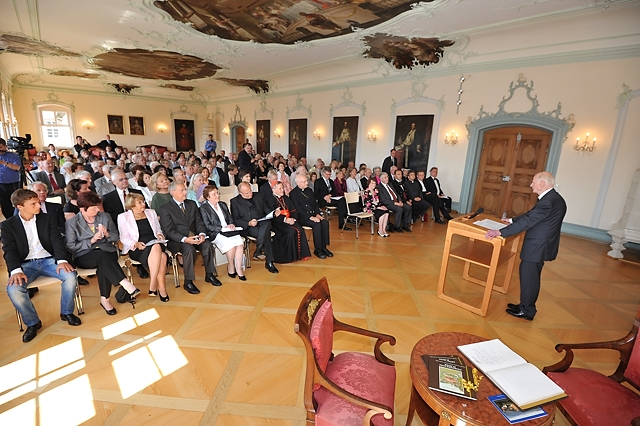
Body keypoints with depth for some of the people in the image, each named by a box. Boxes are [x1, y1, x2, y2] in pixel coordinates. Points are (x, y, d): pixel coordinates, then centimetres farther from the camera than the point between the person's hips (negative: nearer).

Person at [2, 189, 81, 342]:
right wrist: (16, 271, -23)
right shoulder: (8, 225, 4)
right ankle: (32, 322, -3)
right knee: (13, 289, -28)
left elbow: (57, 240, -2)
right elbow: (9, 250, -5)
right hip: (26, 264, 0)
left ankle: (66, 312, -3)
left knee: (70, 275, -27)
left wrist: (62, 260, -20)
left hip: (48, 260, 0)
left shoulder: (47, 218, 7)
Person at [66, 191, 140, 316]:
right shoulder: (72, 223, 2)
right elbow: (71, 247, -2)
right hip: (84, 257, -2)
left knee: (103, 266, -34)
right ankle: (126, 284, -42)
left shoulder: (105, 216, 9)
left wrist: (107, 234, -11)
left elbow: (116, 237, 11)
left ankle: (105, 299, -22)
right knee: (102, 255, -36)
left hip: (107, 252, 2)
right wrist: (92, 240, -14)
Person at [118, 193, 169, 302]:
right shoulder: (123, 217, 6)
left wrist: (159, 235, -1)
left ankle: (153, 287, -27)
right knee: (156, 248, -37)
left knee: (161, 256, -35)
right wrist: (136, 244, -17)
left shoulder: (151, 212, 17)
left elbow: (158, 229, 22)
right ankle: (161, 288, -33)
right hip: (136, 249, -3)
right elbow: (124, 238, 1)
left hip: (155, 243, 4)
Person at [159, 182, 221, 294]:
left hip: (194, 236, 5)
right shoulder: (165, 208, -3)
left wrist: (202, 234, -13)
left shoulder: (192, 204, 14)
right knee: (189, 249, -33)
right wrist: (185, 239, -27)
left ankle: (209, 275, -6)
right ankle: (188, 282, -19)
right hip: (177, 240, -4)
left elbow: (199, 222, 9)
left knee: (207, 244, -23)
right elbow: (169, 231, -10)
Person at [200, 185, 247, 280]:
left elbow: (230, 218, 21)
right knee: (230, 244, -30)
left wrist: (231, 224, -2)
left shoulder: (223, 204, 20)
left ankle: (239, 268, -17)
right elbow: (207, 226, -7)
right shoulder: (203, 208, 1)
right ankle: (230, 267, -6)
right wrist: (222, 228, -15)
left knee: (239, 242, -25)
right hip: (215, 234, -5)